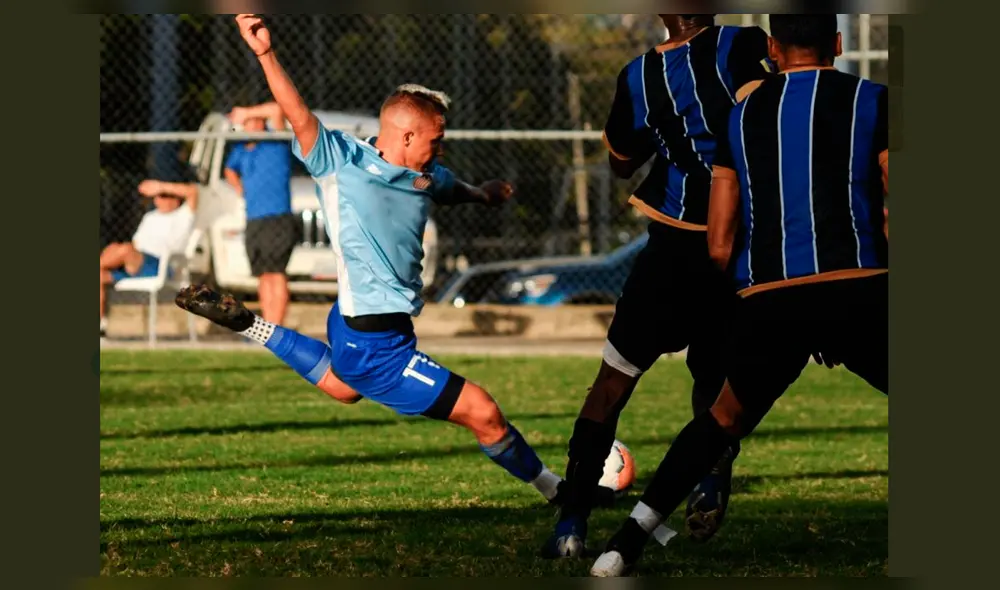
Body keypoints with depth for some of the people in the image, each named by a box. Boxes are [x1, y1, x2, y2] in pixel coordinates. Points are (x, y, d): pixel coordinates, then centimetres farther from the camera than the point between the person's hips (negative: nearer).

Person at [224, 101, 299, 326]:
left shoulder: (275, 143, -5)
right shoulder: (241, 150, 14)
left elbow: (277, 110, -22)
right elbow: (230, 170, 36)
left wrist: (246, 113, -13)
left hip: (277, 219, -7)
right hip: (254, 221, 7)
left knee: (276, 273, -9)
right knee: (263, 276, 7)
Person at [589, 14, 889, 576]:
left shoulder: (742, 117, 17)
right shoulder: (872, 101, 7)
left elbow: (720, 247, 16)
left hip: (768, 302, 4)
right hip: (859, 291, -4)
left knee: (727, 418, 28)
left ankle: (625, 546, 23)